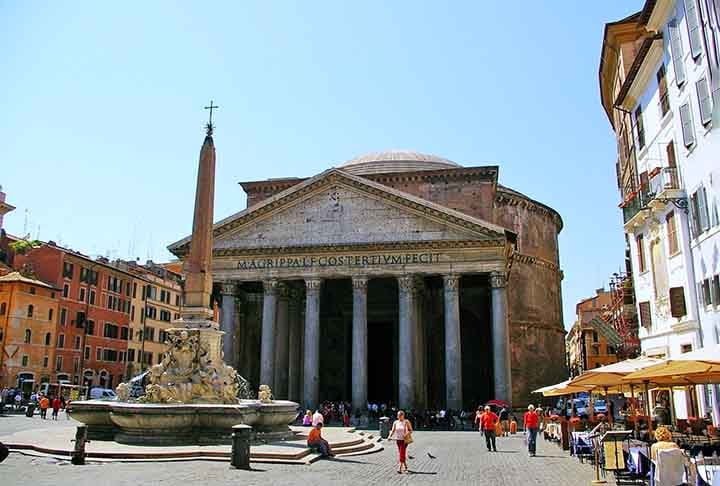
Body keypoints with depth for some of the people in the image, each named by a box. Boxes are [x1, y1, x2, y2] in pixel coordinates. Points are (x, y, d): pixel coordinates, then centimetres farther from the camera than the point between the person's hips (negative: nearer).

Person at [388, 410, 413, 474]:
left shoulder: (406, 422, -5)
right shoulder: (395, 422, 6)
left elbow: (411, 430, -3)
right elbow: (392, 431, 6)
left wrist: (407, 434, -22)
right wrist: (390, 436, -11)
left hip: (404, 440, -5)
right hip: (398, 440, 5)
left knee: (402, 453, -13)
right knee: (400, 453, 12)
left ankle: (400, 468, -15)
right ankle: (405, 466, 29)